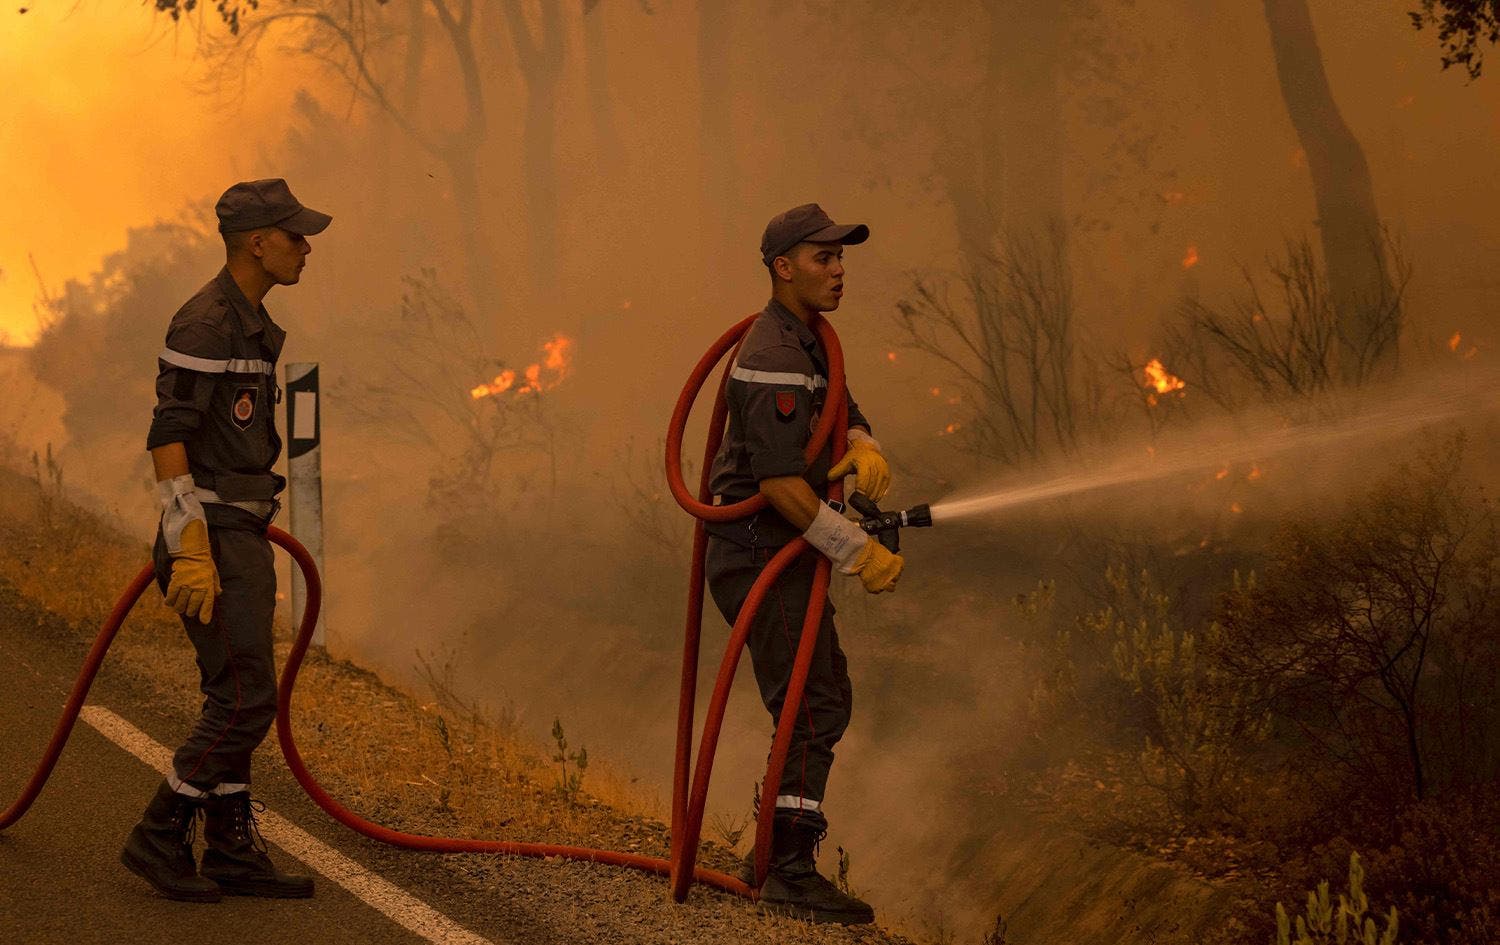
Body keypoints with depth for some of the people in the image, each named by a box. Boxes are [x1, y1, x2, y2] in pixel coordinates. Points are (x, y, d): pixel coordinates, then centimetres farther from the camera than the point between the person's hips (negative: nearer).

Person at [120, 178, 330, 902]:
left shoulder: (249, 327, 17)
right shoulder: (203, 323, -15)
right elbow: (168, 438, -20)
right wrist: (190, 549, -25)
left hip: (238, 539, 10)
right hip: (210, 539, -10)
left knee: (234, 700, 10)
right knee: (246, 700, -10)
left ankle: (232, 853, 14)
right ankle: (158, 839, -1)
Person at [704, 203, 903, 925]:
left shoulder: (807, 343, 17)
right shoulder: (772, 358, -18)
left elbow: (845, 419, 13)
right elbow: (779, 481, -25)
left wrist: (864, 450, -12)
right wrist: (855, 551, -25)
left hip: (783, 555, 11)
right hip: (761, 552, -11)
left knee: (824, 702, 15)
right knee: (814, 708, -14)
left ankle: (772, 855, 22)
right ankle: (790, 872, -14)